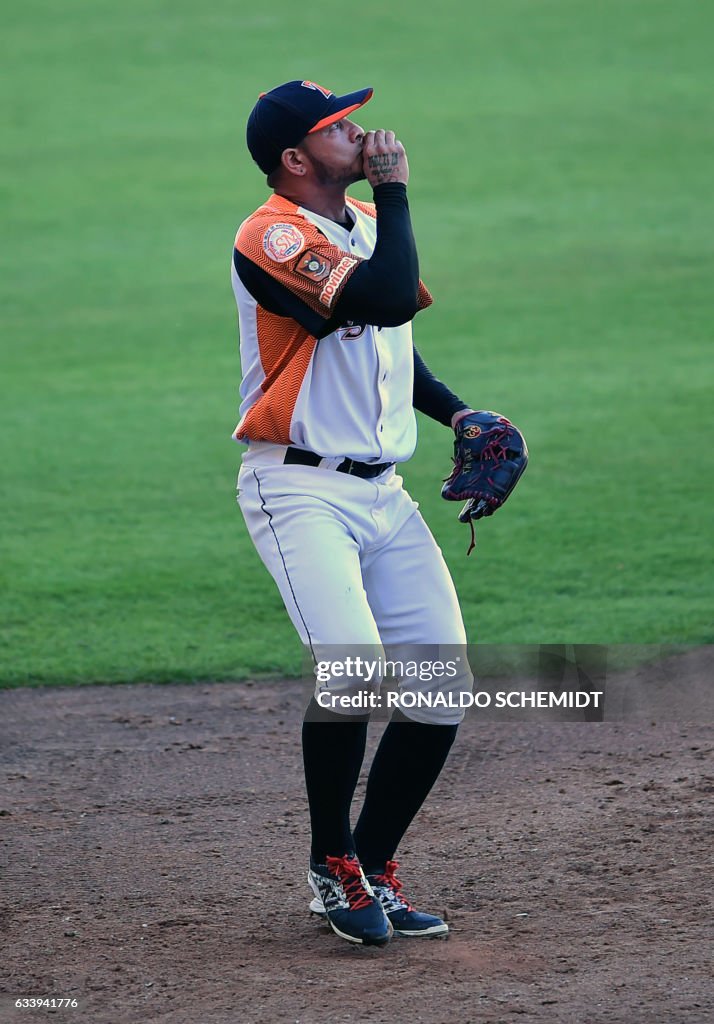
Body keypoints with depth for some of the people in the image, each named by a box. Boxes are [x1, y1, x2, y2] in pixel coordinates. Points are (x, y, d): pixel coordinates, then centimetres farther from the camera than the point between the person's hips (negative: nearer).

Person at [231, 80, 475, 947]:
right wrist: (393, 188, -15)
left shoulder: (372, 223, 15)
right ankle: (331, 864, -3)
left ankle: (374, 868, 15)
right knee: (352, 665, -25)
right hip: (298, 488, -8)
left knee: (444, 681, 0)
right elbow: (390, 300, -27)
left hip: (383, 491, 8)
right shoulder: (270, 238, -14)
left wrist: (455, 413, 12)